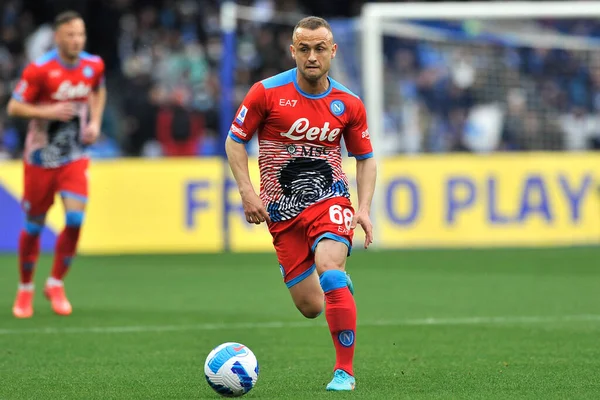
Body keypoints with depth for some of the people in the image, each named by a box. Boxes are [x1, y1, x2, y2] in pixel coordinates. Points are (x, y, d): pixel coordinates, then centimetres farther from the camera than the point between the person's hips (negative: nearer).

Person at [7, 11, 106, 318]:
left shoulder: (93, 65, -2)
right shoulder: (39, 69, -16)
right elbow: (14, 107, -12)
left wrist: (95, 121, 4)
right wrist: (47, 111, -25)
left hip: (75, 157, 3)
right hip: (41, 157, -3)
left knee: (75, 218, -14)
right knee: (34, 226, 6)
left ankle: (56, 284, 5)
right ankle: (25, 289, 26)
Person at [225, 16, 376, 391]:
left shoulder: (349, 104, -1)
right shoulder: (267, 92, -6)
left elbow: (366, 159, 11)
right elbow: (235, 141, 2)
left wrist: (364, 209, -3)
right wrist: (247, 191, -10)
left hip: (329, 199, -1)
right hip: (282, 212, 1)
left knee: (329, 268, -30)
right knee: (310, 307, 1)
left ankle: (345, 370, -22)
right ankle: (341, 285, 41)